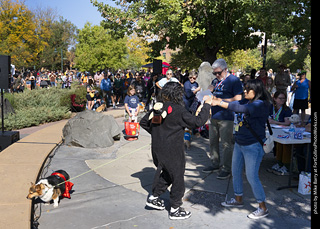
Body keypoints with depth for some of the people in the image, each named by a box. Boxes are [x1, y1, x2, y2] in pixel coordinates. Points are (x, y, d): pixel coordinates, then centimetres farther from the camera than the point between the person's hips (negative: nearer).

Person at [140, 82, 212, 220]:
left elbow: (143, 122, 11)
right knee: (177, 178, 9)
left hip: (157, 148, 7)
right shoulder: (178, 110, -18)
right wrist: (207, 105, -8)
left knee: (166, 173, 26)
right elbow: (198, 121, -19)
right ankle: (175, 209, 19)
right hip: (172, 150, -7)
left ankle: (153, 197, 31)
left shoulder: (157, 107, 1)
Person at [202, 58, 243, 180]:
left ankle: (226, 169, 8)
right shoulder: (215, 80, 15)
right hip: (213, 115, 7)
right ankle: (215, 164, 28)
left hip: (226, 117, -7)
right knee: (213, 141, 14)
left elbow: (238, 99, -14)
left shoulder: (233, 80, -6)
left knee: (226, 144, -2)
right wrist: (209, 91, -1)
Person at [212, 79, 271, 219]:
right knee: (236, 172, 16)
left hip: (253, 146, -9)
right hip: (239, 143, 9)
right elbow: (233, 104, -1)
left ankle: (263, 208, 12)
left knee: (251, 176, -4)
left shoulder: (261, 105, -20)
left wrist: (219, 103, -35)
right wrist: (215, 99, -16)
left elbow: (240, 108, -32)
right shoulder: (246, 101, 7)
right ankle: (238, 199, 35)